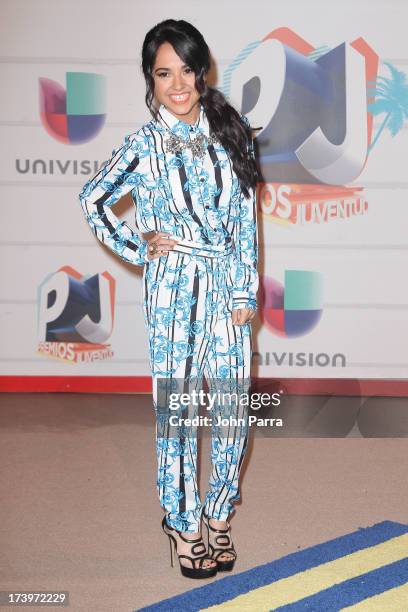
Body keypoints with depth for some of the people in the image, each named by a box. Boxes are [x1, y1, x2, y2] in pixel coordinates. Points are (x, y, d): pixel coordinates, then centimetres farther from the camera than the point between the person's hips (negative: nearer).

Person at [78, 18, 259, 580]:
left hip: (229, 285, 3)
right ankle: (183, 523, 20)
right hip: (174, 289, -2)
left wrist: (247, 292, -1)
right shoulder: (145, 145, -3)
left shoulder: (230, 133, 3)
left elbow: (246, 218, 3)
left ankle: (219, 514, 25)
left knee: (233, 403, 6)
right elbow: (93, 201, 7)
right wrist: (136, 249, 1)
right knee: (177, 407, 4)